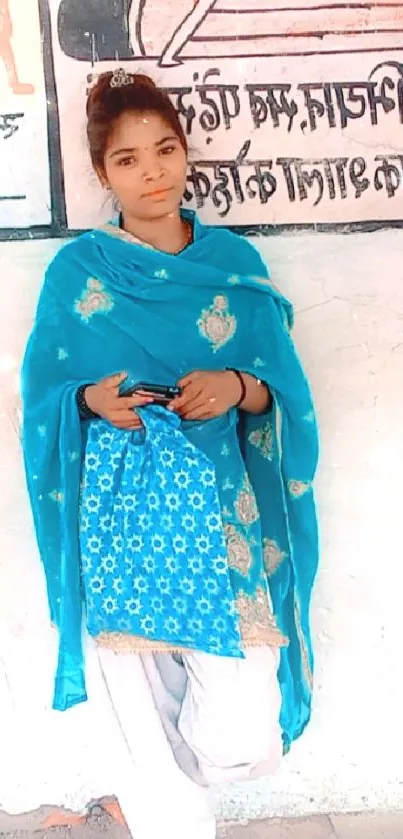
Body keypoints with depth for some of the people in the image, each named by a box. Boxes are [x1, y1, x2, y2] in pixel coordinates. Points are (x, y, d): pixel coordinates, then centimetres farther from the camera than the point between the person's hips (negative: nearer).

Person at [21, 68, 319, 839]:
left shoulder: (235, 262, 6)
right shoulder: (75, 270, 2)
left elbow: (281, 394, 6)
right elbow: (44, 397, 7)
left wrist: (236, 388, -14)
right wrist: (91, 401, -14)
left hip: (219, 506, 1)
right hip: (121, 513, -1)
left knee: (248, 742, -3)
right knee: (146, 726, 4)